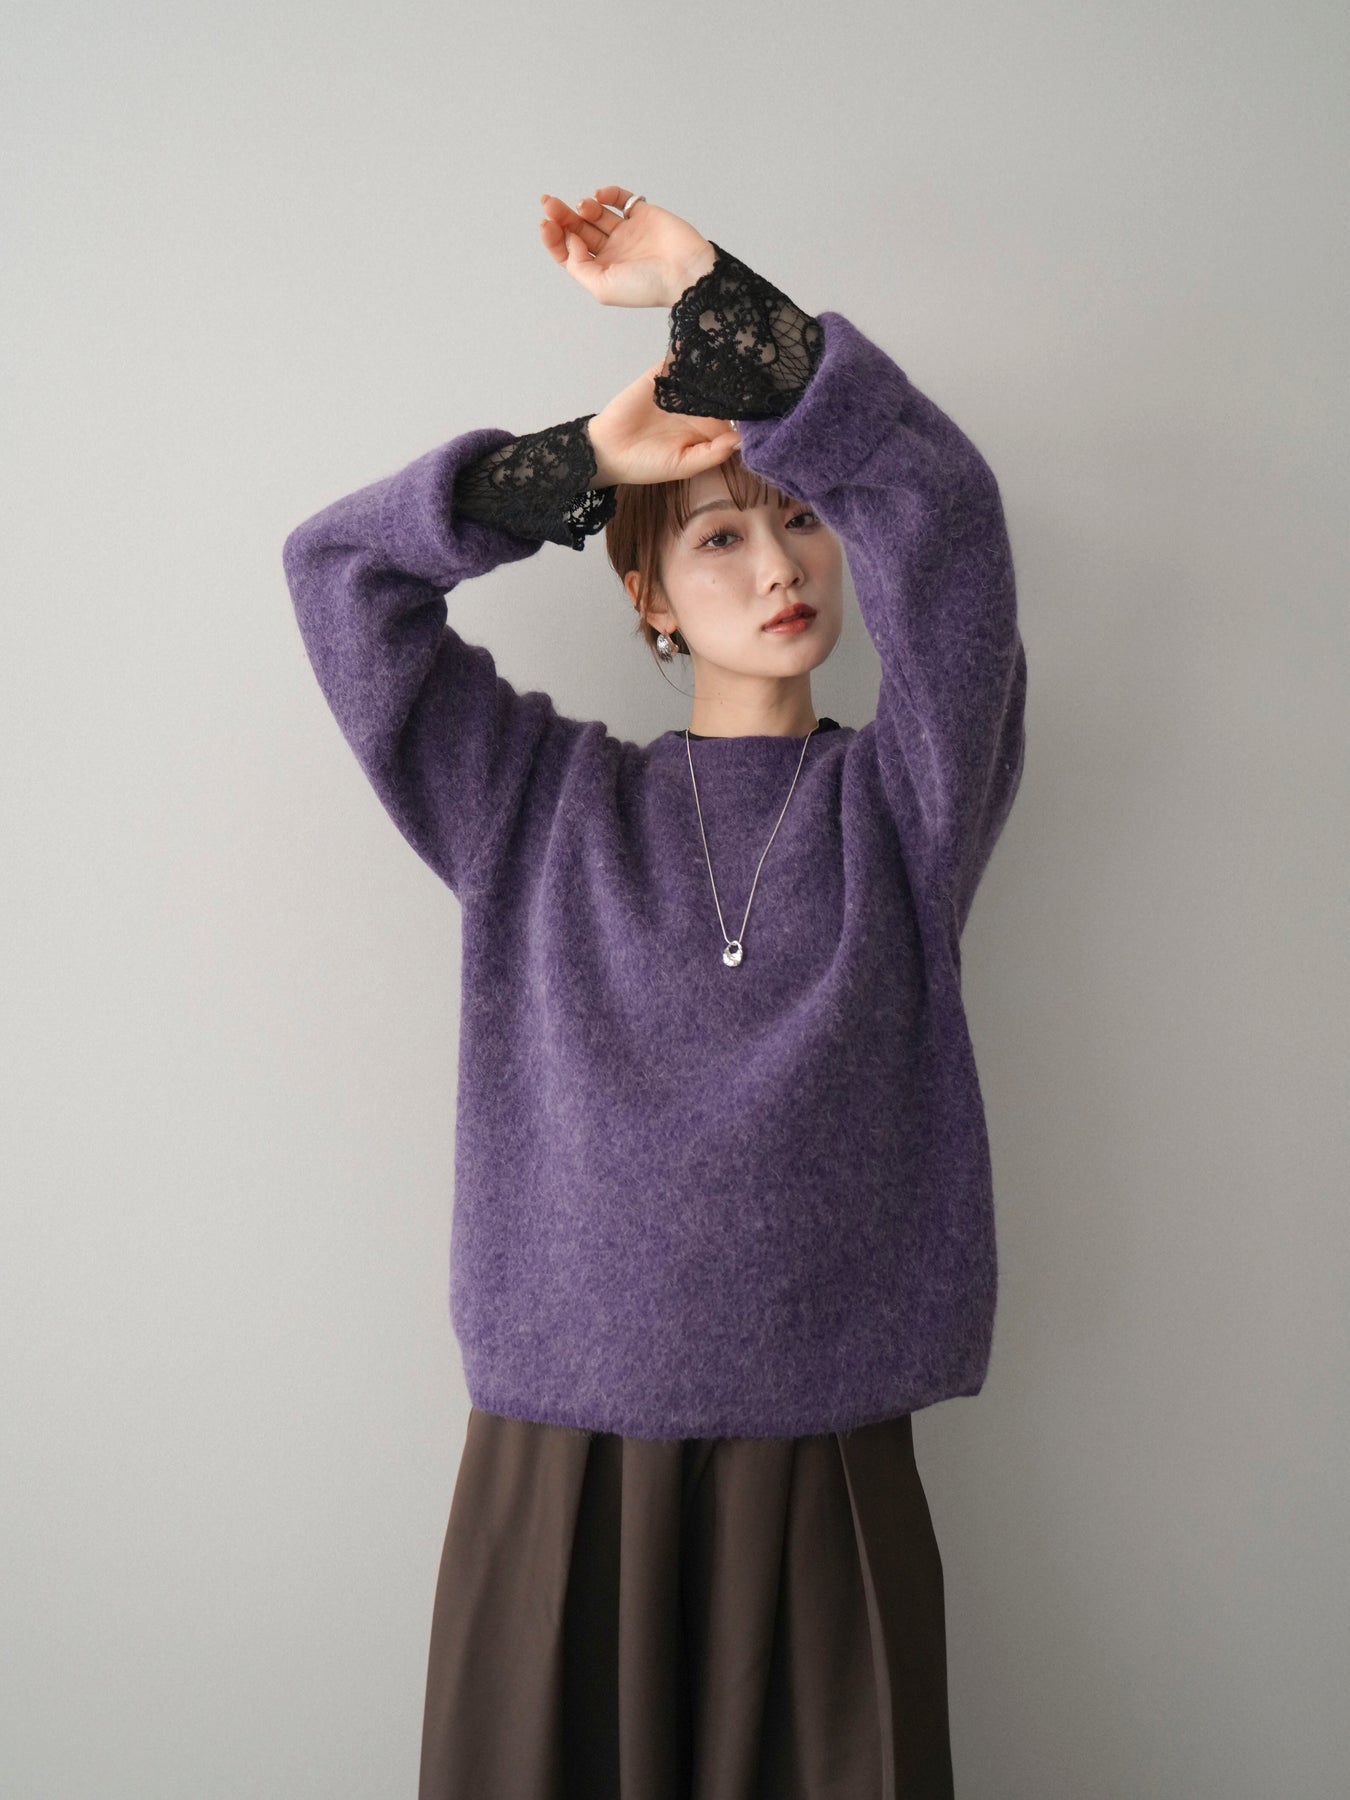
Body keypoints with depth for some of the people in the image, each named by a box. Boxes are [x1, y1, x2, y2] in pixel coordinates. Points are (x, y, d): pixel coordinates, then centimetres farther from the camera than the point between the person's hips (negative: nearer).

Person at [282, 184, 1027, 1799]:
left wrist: (706, 294, -9)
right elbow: (339, 568, 4)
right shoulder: (543, 803, 9)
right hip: (556, 1449, 1)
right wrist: (591, 458, 0)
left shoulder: (901, 804, 6)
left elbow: (939, 509, -8)